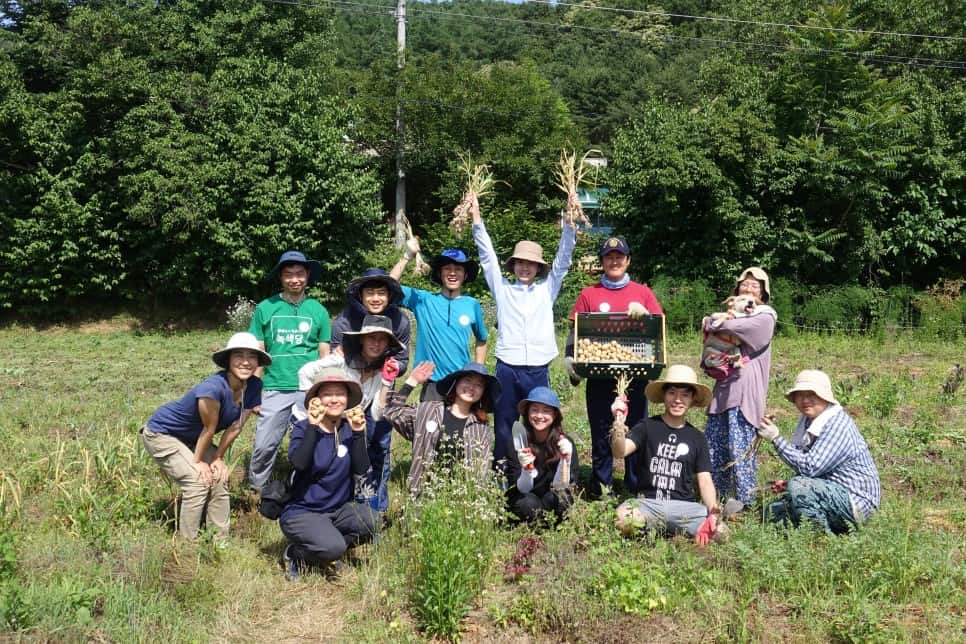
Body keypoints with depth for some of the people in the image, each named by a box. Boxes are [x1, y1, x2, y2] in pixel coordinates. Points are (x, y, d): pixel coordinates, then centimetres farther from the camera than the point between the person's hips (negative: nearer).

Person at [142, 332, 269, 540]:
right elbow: (209, 429, -24)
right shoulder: (213, 388, -37)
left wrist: (218, 458, -3)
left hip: (191, 437, 7)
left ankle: (220, 540, 12)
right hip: (161, 434, -7)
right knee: (198, 482, -16)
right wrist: (198, 461, -13)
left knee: (220, 477, -1)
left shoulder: (254, 386, -16)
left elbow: (236, 426, -8)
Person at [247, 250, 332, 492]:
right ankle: (256, 490, 21)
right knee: (264, 445, 1)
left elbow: (325, 355, 9)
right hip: (275, 389, 0)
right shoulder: (266, 308, 4)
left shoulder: (318, 310, 6)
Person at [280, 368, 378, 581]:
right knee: (333, 548, -30)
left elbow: (361, 469, -11)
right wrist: (312, 426, -29)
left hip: (338, 510, 5)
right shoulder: (304, 428, -8)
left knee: (368, 520, -24)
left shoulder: (349, 429, 2)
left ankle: (325, 551, 1)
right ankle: (295, 554, 3)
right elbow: (299, 463, -26)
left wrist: (358, 433, -19)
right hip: (301, 512, -5)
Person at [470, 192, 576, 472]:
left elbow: (563, 258, 4)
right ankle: (501, 471, 15)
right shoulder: (503, 288, 9)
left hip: (538, 369, 0)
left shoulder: (547, 289, 10)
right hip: (507, 367, 0)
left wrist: (571, 222, -6)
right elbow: (487, 255, 4)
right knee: (504, 423, 6)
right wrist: (476, 218, -3)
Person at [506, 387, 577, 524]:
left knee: (556, 497, -31)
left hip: (552, 501, 1)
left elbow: (560, 486, -19)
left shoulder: (565, 443, -15)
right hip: (523, 498, -1)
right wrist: (526, 469, -38)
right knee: (528, 504, -33)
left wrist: (565, 459, -35)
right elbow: (522, 489, -17)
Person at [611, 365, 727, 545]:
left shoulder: (697, 438, 10)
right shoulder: (647, 427, 1)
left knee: (719, 530, -25)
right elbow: (620, 452, -14)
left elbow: (705, 481, 6)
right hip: (648, 502, -2)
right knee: (623, 517, -34)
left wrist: (712, 508, -14)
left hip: (683, 505, 2)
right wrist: (619, 422, -33)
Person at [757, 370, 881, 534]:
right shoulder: (808, 420, 8)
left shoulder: (837, 424, -21)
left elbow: (810, 467, -27)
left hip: (856, 501, -9)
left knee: (798, 487, -31)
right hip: (833, 493, 10)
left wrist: (776, 439, -23)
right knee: (774, 511, 7)